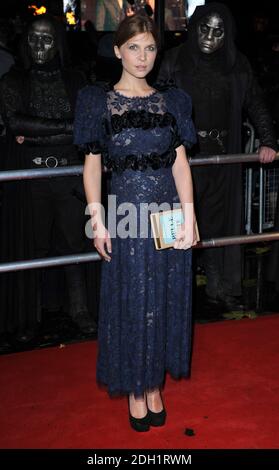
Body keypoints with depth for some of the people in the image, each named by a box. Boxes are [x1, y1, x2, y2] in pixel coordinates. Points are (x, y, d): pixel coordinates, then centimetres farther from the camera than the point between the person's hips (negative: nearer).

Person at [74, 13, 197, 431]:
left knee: (165, 301, 10)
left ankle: (155, 385, 27)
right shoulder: (98, 102, 0)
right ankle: (135, 389, 24)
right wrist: (98, 222, -7)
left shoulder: (172, 101, 7)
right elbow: (92, 165, -1)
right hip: (126, 215, -2)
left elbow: (180, 163, 4)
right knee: (130, 303, 6)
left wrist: (189, 218, -3)